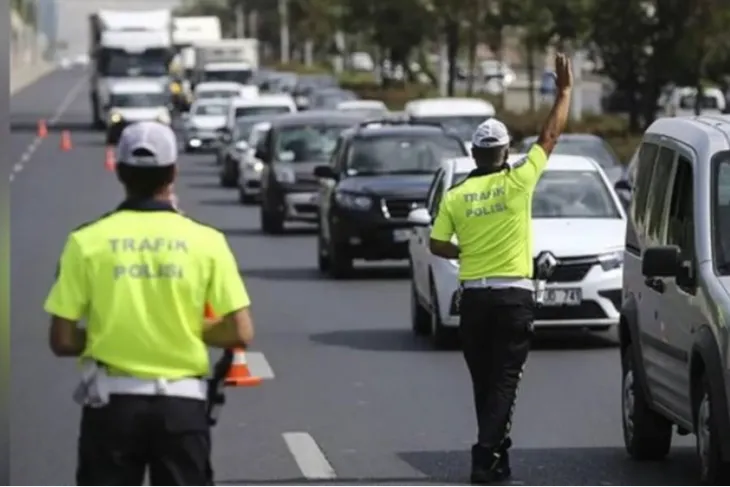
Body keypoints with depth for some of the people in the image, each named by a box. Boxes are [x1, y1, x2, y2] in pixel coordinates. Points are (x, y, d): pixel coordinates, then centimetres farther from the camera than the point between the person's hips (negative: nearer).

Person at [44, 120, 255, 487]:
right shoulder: (205, 241, -4)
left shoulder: (88, 241, -5)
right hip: (181, 402, 0)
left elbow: (62, 340, -5)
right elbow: (240, 333, -6)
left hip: (112, 401, 0)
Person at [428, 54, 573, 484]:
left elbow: (438, 245, 1)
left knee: (484, 382, 13)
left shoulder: (456, 195, 0)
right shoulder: (518, 183, -7)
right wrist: (565, 90, 8)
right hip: (514, 295, -3)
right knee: (505, 381, -4)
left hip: (474, 297, 3)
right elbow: (552, 135, 0)